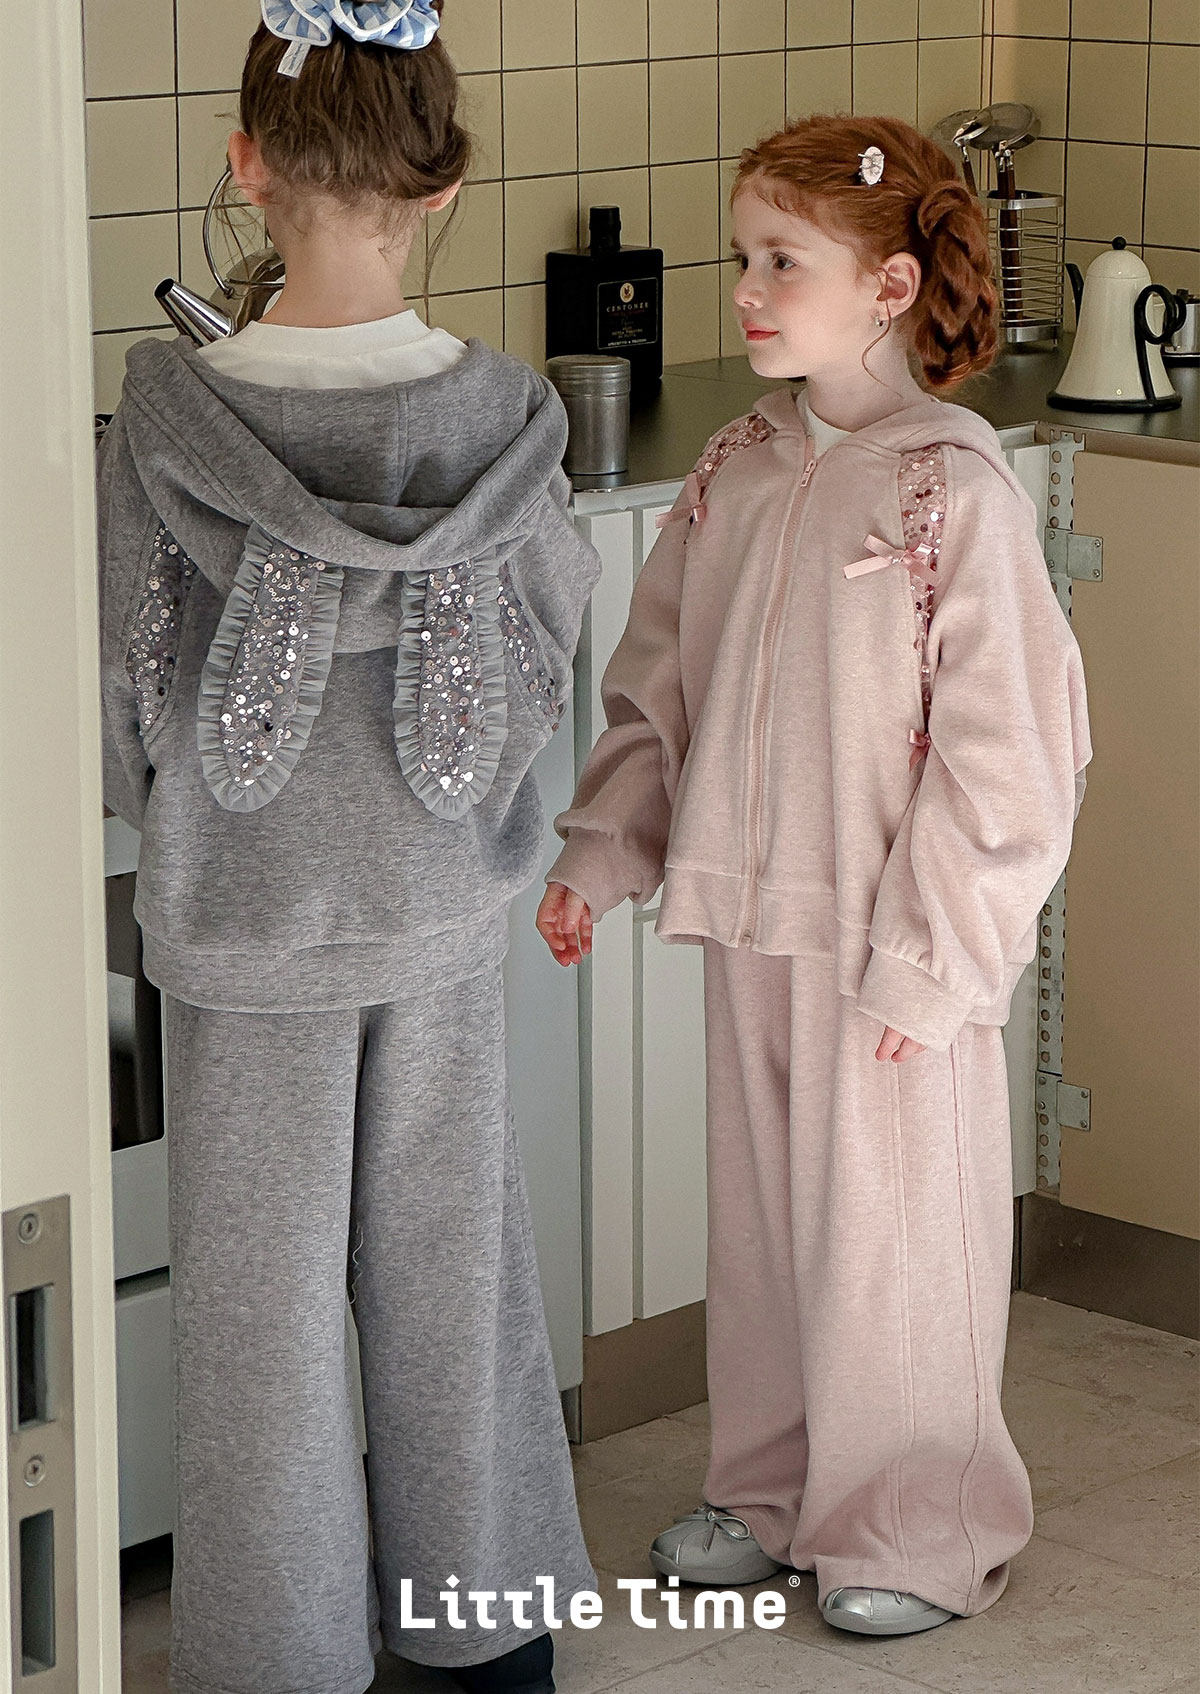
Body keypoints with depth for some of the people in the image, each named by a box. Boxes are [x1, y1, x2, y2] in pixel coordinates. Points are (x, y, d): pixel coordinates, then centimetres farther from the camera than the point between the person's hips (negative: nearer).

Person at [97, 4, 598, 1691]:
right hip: (444, 913, 2)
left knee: (268, 1294, 11)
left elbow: (132, 691, -11)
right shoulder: (502, 419, -14)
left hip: (246, 918, -2)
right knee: (449, 1258, 18)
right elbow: (552, 648, 0)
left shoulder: (167, 424, -19)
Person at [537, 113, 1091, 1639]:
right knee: (759, 1214, 16)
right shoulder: (734, 473, 5)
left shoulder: (951, 490, -14)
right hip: (747, 918, 6)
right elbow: (656, 686, 14)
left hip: (889, 940, -6)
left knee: (889, 1223, 5)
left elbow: (1001, 752, -15)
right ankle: (769, 1492, 32)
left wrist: (924, 961, -17)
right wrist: (600, 853, 5)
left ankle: (914, 1530, 21)